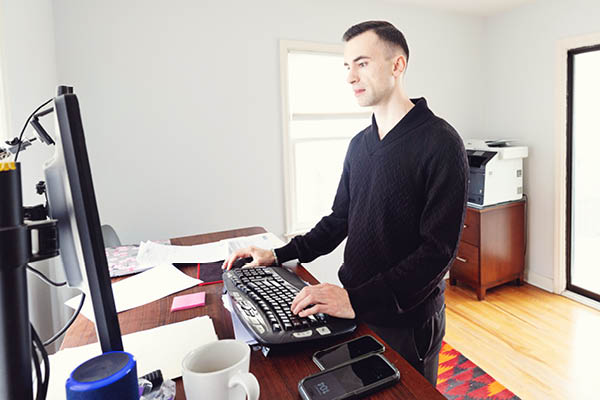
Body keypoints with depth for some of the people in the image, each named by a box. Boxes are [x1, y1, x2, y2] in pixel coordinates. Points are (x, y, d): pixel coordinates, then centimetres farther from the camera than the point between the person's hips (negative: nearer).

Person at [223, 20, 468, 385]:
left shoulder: (440, 143, -17)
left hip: (407, 321, -6)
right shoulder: (359, 144, 6)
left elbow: (438, 250, -21)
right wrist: (279, 255, 2)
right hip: (354, 311, 7)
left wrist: (358, 300, -27)